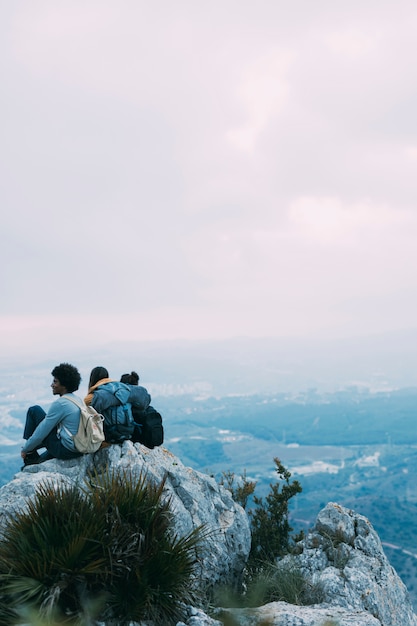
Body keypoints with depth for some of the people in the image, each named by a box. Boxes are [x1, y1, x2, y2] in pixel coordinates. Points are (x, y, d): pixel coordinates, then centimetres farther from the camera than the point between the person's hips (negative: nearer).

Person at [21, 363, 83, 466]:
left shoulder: (59, 403, -17)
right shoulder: (78, 400, 9)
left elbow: (41, 433, -13)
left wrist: (25, 449, 2)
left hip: (65, 449, -8)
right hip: (79, 450, 8)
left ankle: (30, 455, 11)